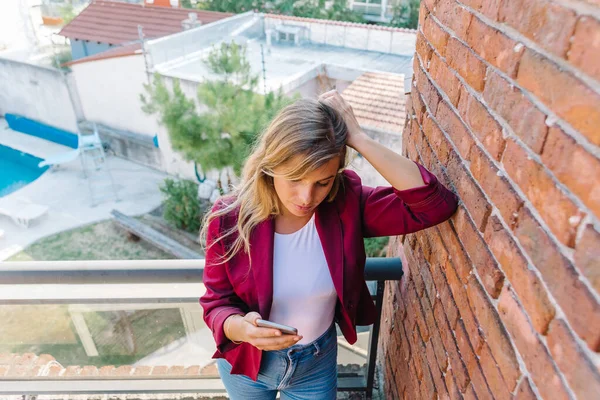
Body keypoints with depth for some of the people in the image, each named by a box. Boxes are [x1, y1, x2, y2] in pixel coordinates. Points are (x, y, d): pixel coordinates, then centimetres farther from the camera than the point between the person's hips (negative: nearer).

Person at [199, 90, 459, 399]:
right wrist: (242, 328, -38)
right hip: (247, 362, 0)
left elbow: (436, 205, -33)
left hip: (318, 362, 1)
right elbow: (216, 303, -14)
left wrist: (359, 140, -38)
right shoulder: (229, 218, -25)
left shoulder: (346, 204, -22)